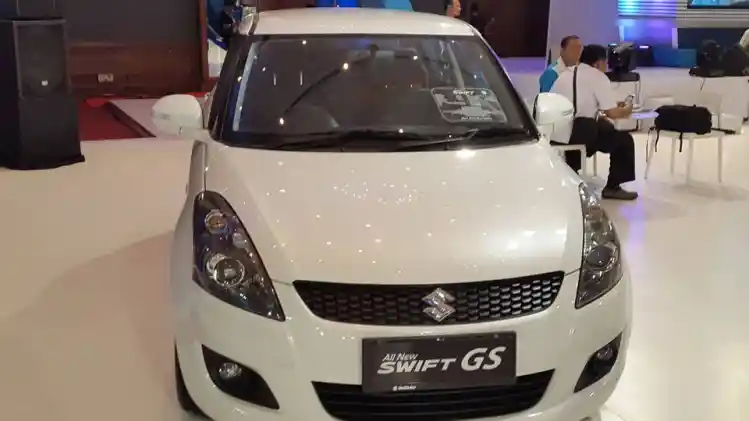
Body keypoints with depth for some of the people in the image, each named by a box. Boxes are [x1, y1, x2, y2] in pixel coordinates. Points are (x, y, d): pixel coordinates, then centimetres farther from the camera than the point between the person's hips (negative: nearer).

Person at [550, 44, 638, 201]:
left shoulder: (565, 75, 22)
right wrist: (626, 110, 19)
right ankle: (613, 187, 14)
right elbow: (613, 113, -2)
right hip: (581, 131, -7)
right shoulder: (598, 76, 3)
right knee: (624, 140, 13)